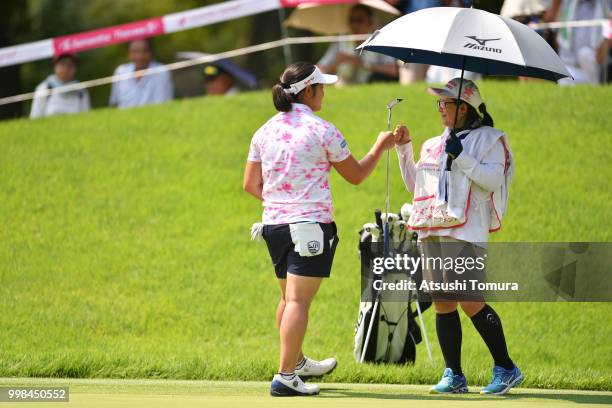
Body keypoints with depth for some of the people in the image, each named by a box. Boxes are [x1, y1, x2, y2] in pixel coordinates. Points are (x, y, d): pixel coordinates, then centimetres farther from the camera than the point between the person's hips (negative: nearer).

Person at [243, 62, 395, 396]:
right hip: (311, 224, -7)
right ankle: (285, 377, -13)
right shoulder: (321, 130, -8)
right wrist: (380, 147, 16)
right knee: (299, 300, -8)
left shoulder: (265, 131, 7)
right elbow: (355, 175, 2)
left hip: (274, 224, 7)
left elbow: (251, 185, 10)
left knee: (289, 297, 20)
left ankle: (297, 362, 37)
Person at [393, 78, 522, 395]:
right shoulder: (433, 144, 21)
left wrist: (462, 158, -16)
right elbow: (413, 183, 25)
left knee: (471, 302, -13)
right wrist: (404, 148, 15)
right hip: (432, 232, 7)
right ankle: (453, 376, 8)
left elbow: (493, 180, -10)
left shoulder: (488, 139, 2)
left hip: (466, 233, -7)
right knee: (442, 303, 3)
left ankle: (506, 369, -3)